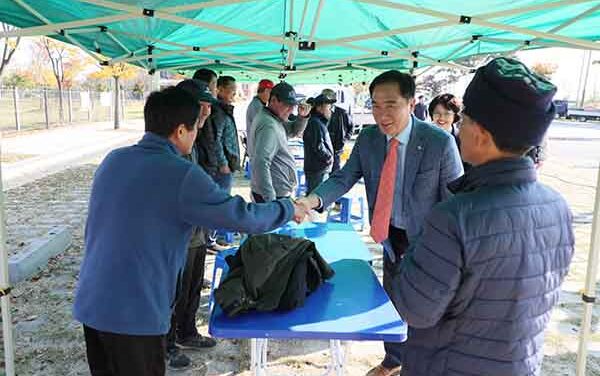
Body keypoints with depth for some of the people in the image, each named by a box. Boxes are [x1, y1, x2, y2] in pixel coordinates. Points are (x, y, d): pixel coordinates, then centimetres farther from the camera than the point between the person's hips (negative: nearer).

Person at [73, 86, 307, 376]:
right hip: (133, 315, -7)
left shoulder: (113, 160, 4)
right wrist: (289, 209, 3)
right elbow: (243, 217, -13)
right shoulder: (182, 175, -18)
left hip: (90, 304, 7)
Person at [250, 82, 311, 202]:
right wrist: (271, 199, -31)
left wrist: (302, 116, 1)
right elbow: (261, 164, -29)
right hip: (276, 194, -10)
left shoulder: (275, 119, 10)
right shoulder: (269, 126, -22)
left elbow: (294, 131, 23)